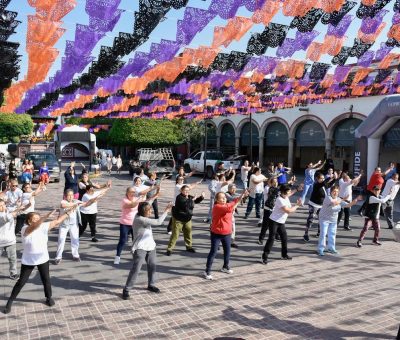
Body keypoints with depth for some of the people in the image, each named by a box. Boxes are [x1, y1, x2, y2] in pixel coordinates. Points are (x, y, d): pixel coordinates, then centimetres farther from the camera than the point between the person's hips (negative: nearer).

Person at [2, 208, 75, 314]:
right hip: (28, 261, -3)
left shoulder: (43, 226, -9)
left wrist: (68, 213, -15)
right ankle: (10, 301, 25)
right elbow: (34, 226, -43)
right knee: (21, 282, 7)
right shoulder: (25, 229, -22)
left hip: (42, 259, 3)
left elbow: (57, 221, -8)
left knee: (46, 280, 11)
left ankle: (49, 297, 33)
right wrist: (46, 216, -56)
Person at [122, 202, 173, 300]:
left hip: (150, 246, 9)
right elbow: (158, 222, -30)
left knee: (152, 266, 17)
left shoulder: (143, 217, 0)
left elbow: (146, 204, 19)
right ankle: (126, 290, 6)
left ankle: (151, 285, 35)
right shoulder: (140, 219, -27)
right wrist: (166, 211, -23)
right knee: (135, 269, -6)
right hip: (140, 248, -9)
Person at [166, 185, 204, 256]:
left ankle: (189, 246, 32)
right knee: (175, 234, -5)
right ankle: (169, 249, 2)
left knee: (188, 233, 15)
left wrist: (201, 197, 2)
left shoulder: (190, 197, 5)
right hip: (178, 219, -7)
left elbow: (196, 201, 19)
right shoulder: (179, 197, -18)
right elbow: (185, 204, -34)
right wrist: (192, 200, -29)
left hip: (187, 219, 7)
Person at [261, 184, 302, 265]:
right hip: (274, 221, -9)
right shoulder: (280, 200, -22)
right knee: (271, 238, -9)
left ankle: (284, 255, 29)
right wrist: (297, 205, -14)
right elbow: (288, 211, -25)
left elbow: (290, 208, 10)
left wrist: (296, 205, -5)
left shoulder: (286, 198, 5)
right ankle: (264, 256, -3)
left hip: (281, 222, 9)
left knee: (284, 238, 12)